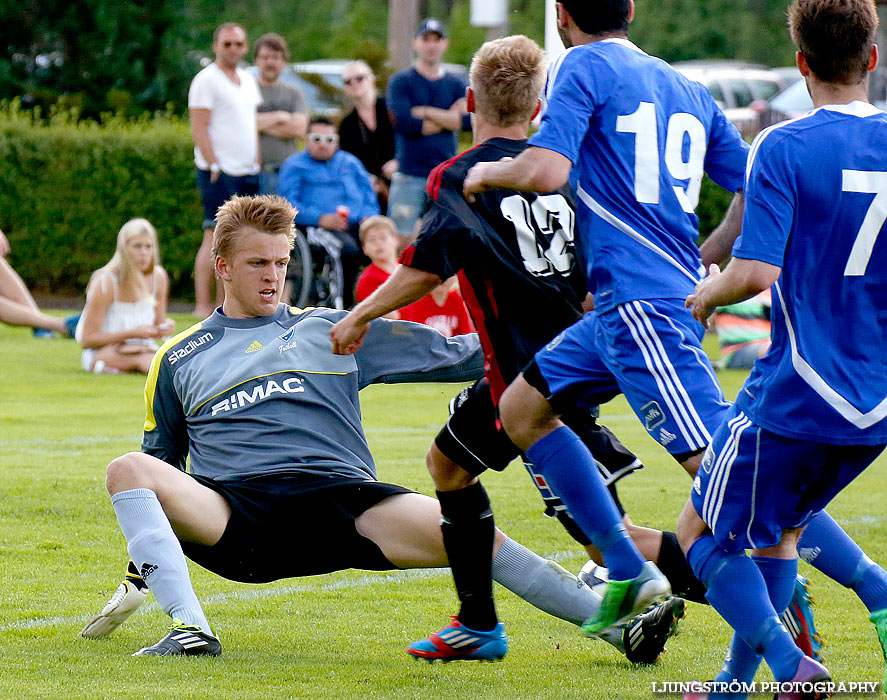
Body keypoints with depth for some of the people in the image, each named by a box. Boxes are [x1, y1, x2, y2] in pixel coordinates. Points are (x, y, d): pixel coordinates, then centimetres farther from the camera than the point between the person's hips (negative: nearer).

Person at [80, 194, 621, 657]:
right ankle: (191, 631, -37)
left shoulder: (330, 331, 21)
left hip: (342, 498, -1)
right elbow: (161, 462, 27)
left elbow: (448, 353, 21)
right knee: (128, 470, -28)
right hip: (234, 519, 1)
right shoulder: (179, 359, 21)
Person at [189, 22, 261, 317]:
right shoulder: (207, 80, -5)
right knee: (215, 237, -12)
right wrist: (214, 166, -16)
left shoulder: (247, 80, 18)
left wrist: (257, 164, 14)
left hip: (247, 172, 7)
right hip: (219, 171, -7)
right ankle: (202, 306, -13)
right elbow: (199, 129, -11)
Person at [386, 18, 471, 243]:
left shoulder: (456, 85, 12)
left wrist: (425, 112, -7)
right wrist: (450, 117, -3)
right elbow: (405, 123, -12)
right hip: (410, 176, -3)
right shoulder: (400, 81, 3)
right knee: (404, 241, -7)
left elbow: (470, 121, -5)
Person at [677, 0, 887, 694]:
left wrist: (709, 292, 0)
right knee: (778, 521, 27)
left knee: (702, 533, 8)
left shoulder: (784, 148, -13)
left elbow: (756, 273, -20)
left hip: (798, 394, -6)